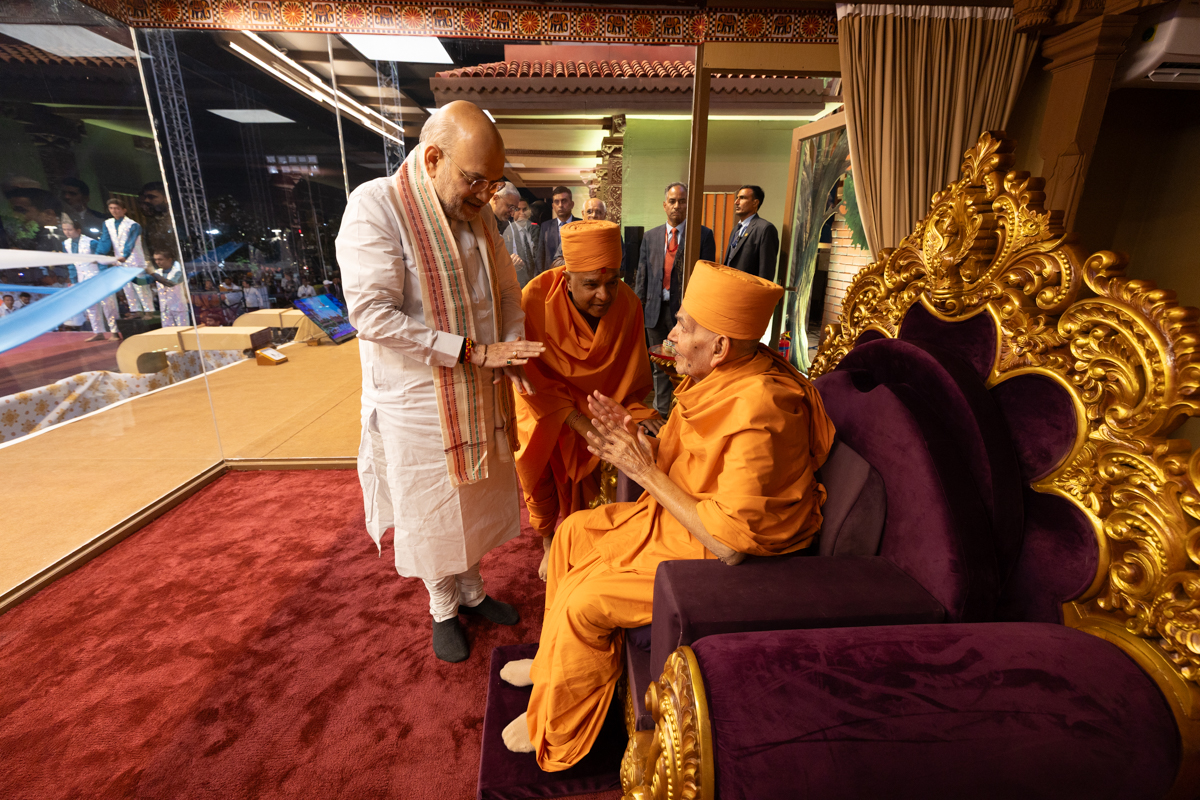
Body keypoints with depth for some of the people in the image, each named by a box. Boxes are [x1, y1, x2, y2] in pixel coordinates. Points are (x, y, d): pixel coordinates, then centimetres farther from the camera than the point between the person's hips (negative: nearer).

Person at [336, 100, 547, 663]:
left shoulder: (477, 213, 4)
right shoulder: (375, 205, -16)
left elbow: (506, 290, 13)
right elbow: (373, 316, -24)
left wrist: (513, 349, -6)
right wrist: (474, 351, -26)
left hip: (481, 395, 6)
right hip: (417, 401, -6)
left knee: (476, 500, 20)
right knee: (430, 513, 13)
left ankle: (472, 591, 45)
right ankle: (443, 610, 39)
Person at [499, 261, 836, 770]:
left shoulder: (757, 412, -32)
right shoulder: (721, 379, -4)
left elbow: (732, 546, -30)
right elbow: (674, 460, 5)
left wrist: (645, 471, -25)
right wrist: (631, 439, -15)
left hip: (715, 562, -9)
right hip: (680, 517, 9)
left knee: (580, 600, -11)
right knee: (573, 532, 12)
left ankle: (557, 739, 19)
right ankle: (554, 661, 34)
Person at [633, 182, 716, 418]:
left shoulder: (704, 235, 2)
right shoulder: (650, 236, 12)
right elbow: (642, 275, 12)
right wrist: (638, 307, 6)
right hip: (657, 309, 4)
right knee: (660, 367, 12)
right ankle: (662, 413, 24)